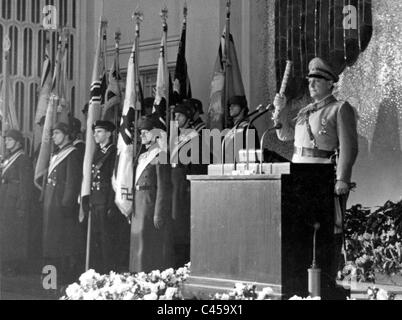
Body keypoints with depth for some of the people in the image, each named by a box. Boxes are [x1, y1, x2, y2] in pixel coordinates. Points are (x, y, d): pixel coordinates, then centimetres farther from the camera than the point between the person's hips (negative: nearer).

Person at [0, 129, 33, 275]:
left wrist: (21, 207, -18)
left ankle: (14, 266, 3)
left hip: (16, 204, -8)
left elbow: (26, 185, -15)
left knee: (14, 234, -4)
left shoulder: (23, 160, -10)